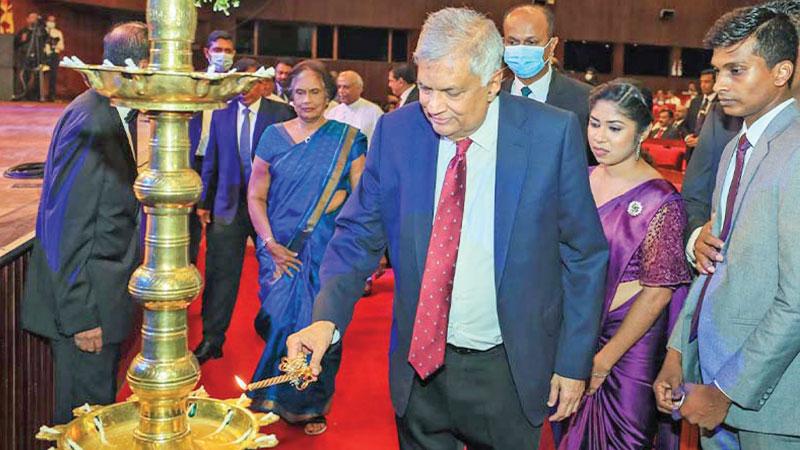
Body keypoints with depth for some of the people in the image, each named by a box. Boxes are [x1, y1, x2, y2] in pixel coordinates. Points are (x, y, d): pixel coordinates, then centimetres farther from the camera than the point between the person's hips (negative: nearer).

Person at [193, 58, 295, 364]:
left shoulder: (281, 114, -3)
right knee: (221, 274, 4)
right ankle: (212, 340, 13)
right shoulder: (221, 115, 8)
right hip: (228, 205, 2)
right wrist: (204, 201, 7)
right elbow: (211, 162, 11)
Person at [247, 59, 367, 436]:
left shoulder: (348, 138, 1)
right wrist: (270, 243, -6)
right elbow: (255, 196, 4)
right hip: (280, 253, 1)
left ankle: (312, 405, 27)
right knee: (279, 321, 3)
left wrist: (339, 201, -18)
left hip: (327, 252, -1)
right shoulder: (273, 136, 4)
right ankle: (276, 398, 30)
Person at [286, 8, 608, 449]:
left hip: (508, 369, -1)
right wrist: (328, 317, -18)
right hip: (419, 360, 2)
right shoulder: (396, 131, -8)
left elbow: (585, 254, -6)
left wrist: (574, 362, -4)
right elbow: (358, 233, -2)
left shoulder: (553, 133, -13)